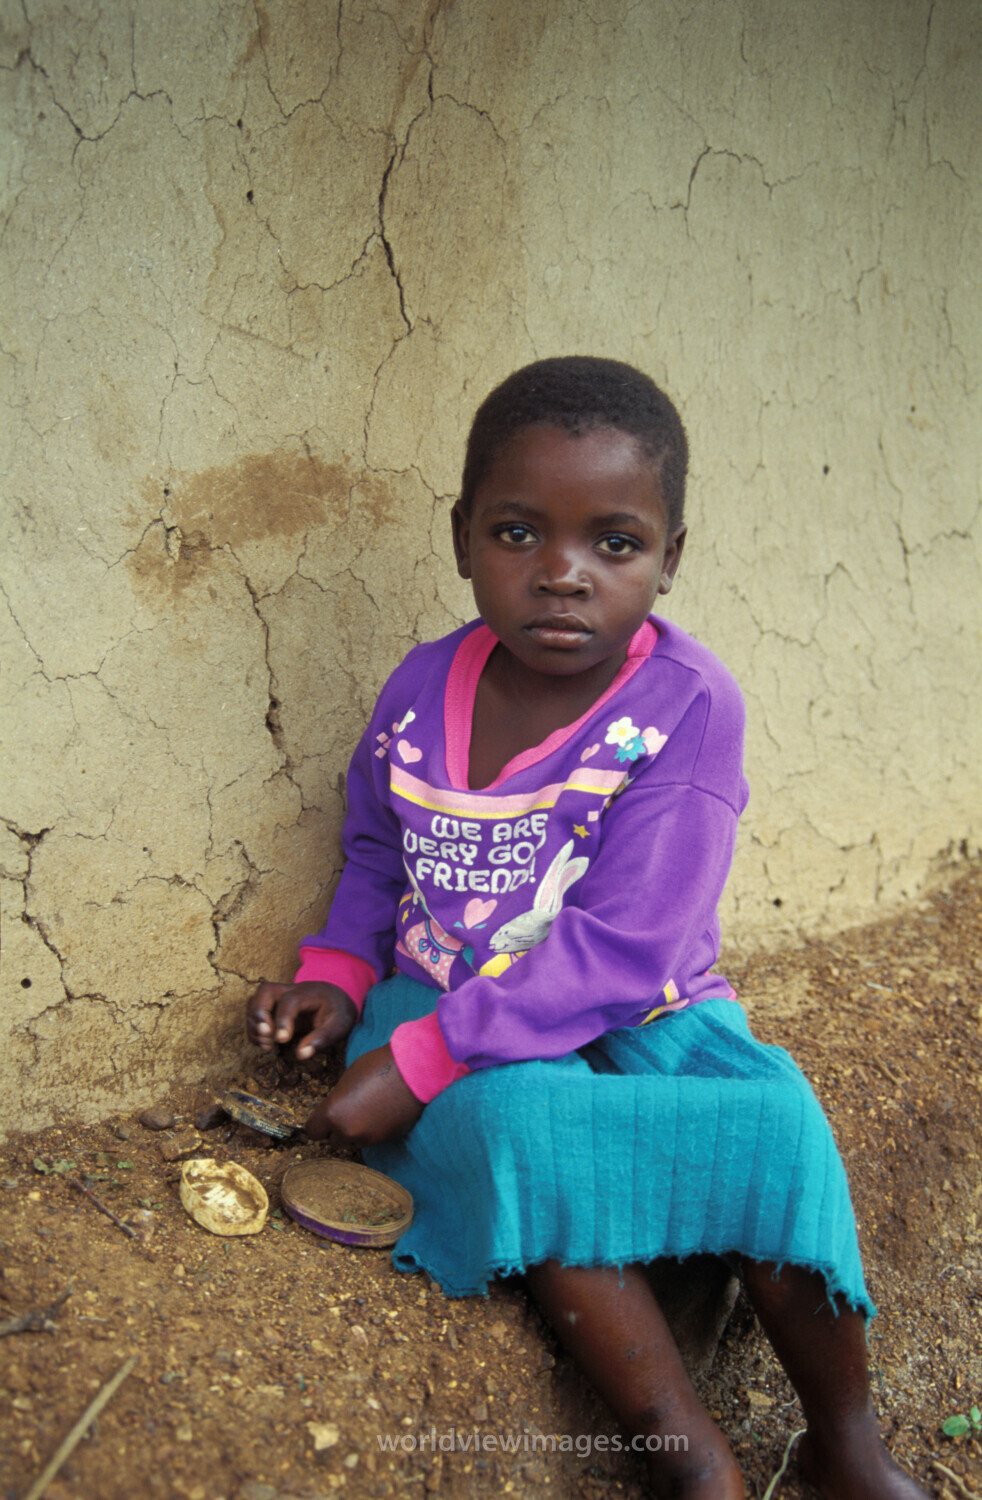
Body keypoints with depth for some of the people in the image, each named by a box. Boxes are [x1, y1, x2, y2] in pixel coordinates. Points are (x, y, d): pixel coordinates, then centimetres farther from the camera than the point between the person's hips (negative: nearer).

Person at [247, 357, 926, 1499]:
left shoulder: (686, 703, -18)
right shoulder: (422, 689, -4)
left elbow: (618, 947, -23)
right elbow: (376, 852, 16)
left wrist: (417, 1060, -25)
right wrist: (338, 975, -2)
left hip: (637, 1013, -2)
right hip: (446, 1006, 2)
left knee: (776, 1123, -28)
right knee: (519, 1127, -32)